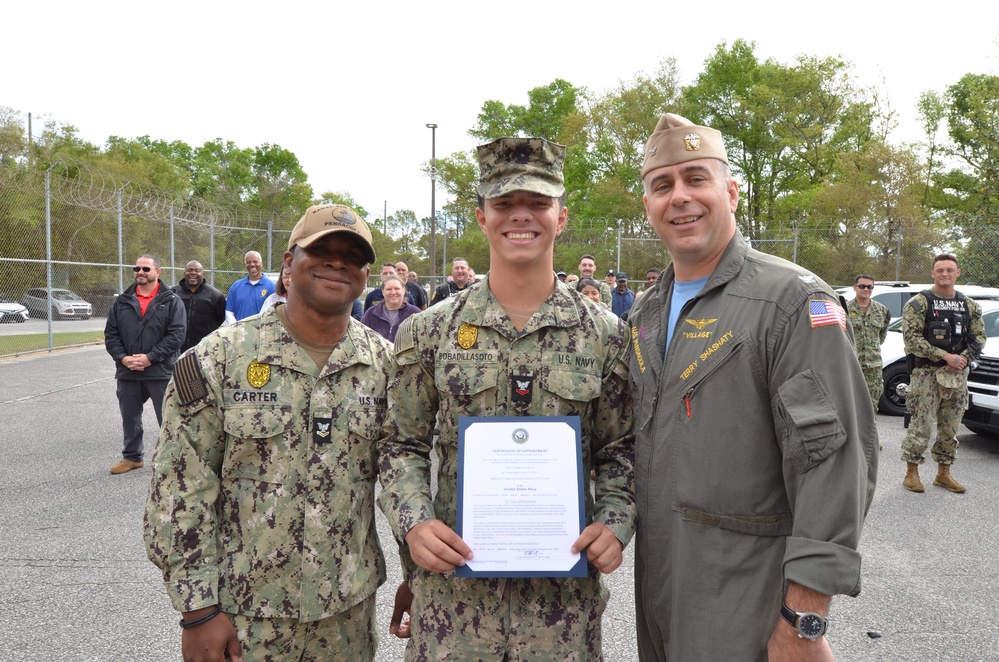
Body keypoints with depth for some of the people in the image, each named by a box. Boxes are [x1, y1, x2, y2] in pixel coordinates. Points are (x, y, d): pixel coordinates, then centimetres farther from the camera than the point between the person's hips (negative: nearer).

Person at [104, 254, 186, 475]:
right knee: (129, 417, 15)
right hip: (127, 372, 5)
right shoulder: (122, 301, 10)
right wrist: (122, 357, -8)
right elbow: (111, 333, 8)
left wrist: (150, 358, -16)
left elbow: (177, 334, -11)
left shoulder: (171, 301, -3)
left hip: (161, 371, -5)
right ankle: (132, 456, 31)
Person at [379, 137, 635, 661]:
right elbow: (401, 446, 4)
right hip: (452, 580, 0)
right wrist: (413, 522, -12)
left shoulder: (605, 334, -1)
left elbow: (619, 450, 6)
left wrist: (616, 522, -10)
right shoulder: (429, 331, -1)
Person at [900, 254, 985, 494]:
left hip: (958, 375, 5)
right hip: (926, 373, -5)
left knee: (950, 427, 11)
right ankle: (911, 473, 7)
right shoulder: (918, 303, -5)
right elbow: (911, 339, -12)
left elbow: (979, 337, 11)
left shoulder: (969, 306, 11)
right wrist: (946, 356, -17)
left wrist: (963, 359, -8)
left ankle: (943, 474, 23)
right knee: (921, 425, -4)